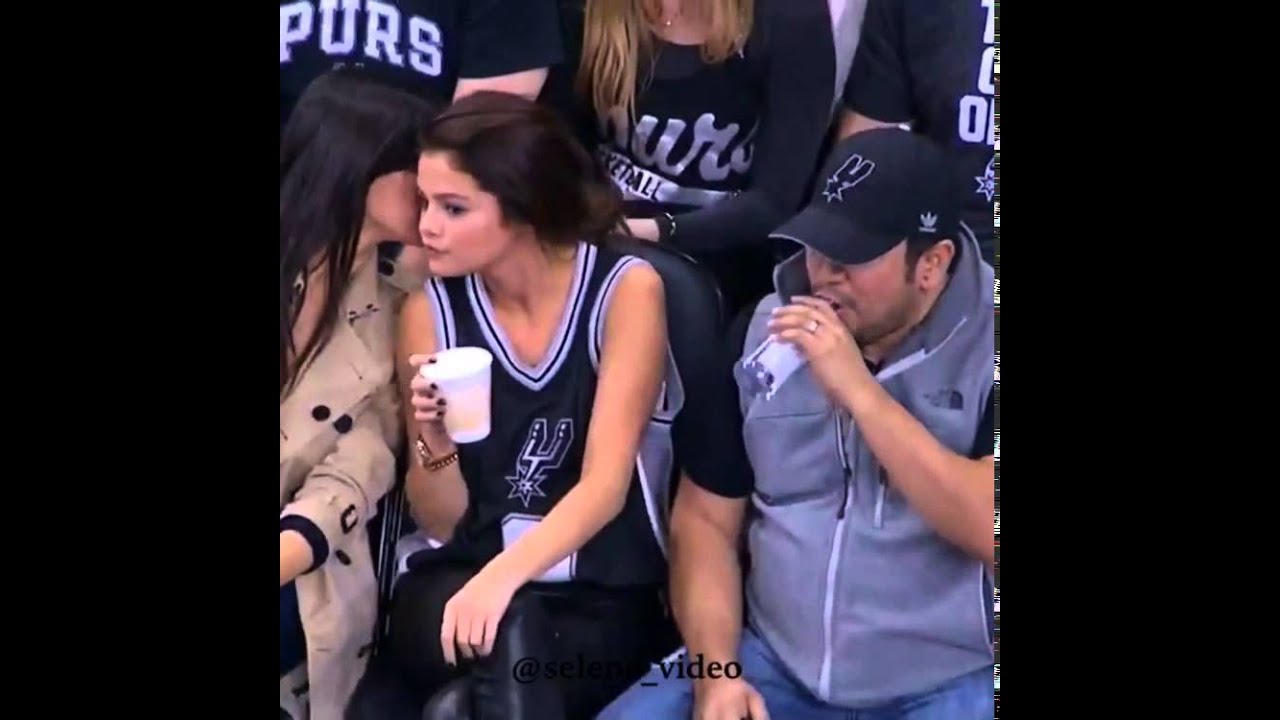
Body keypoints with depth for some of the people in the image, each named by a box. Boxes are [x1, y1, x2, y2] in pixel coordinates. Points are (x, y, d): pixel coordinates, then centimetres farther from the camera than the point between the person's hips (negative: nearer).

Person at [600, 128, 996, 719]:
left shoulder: (987, 339, -7)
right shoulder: (766, 330, 5)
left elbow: (989, 531, -20)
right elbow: (706, 517, 9)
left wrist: (859, 391, -21)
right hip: (777, 664, 4)